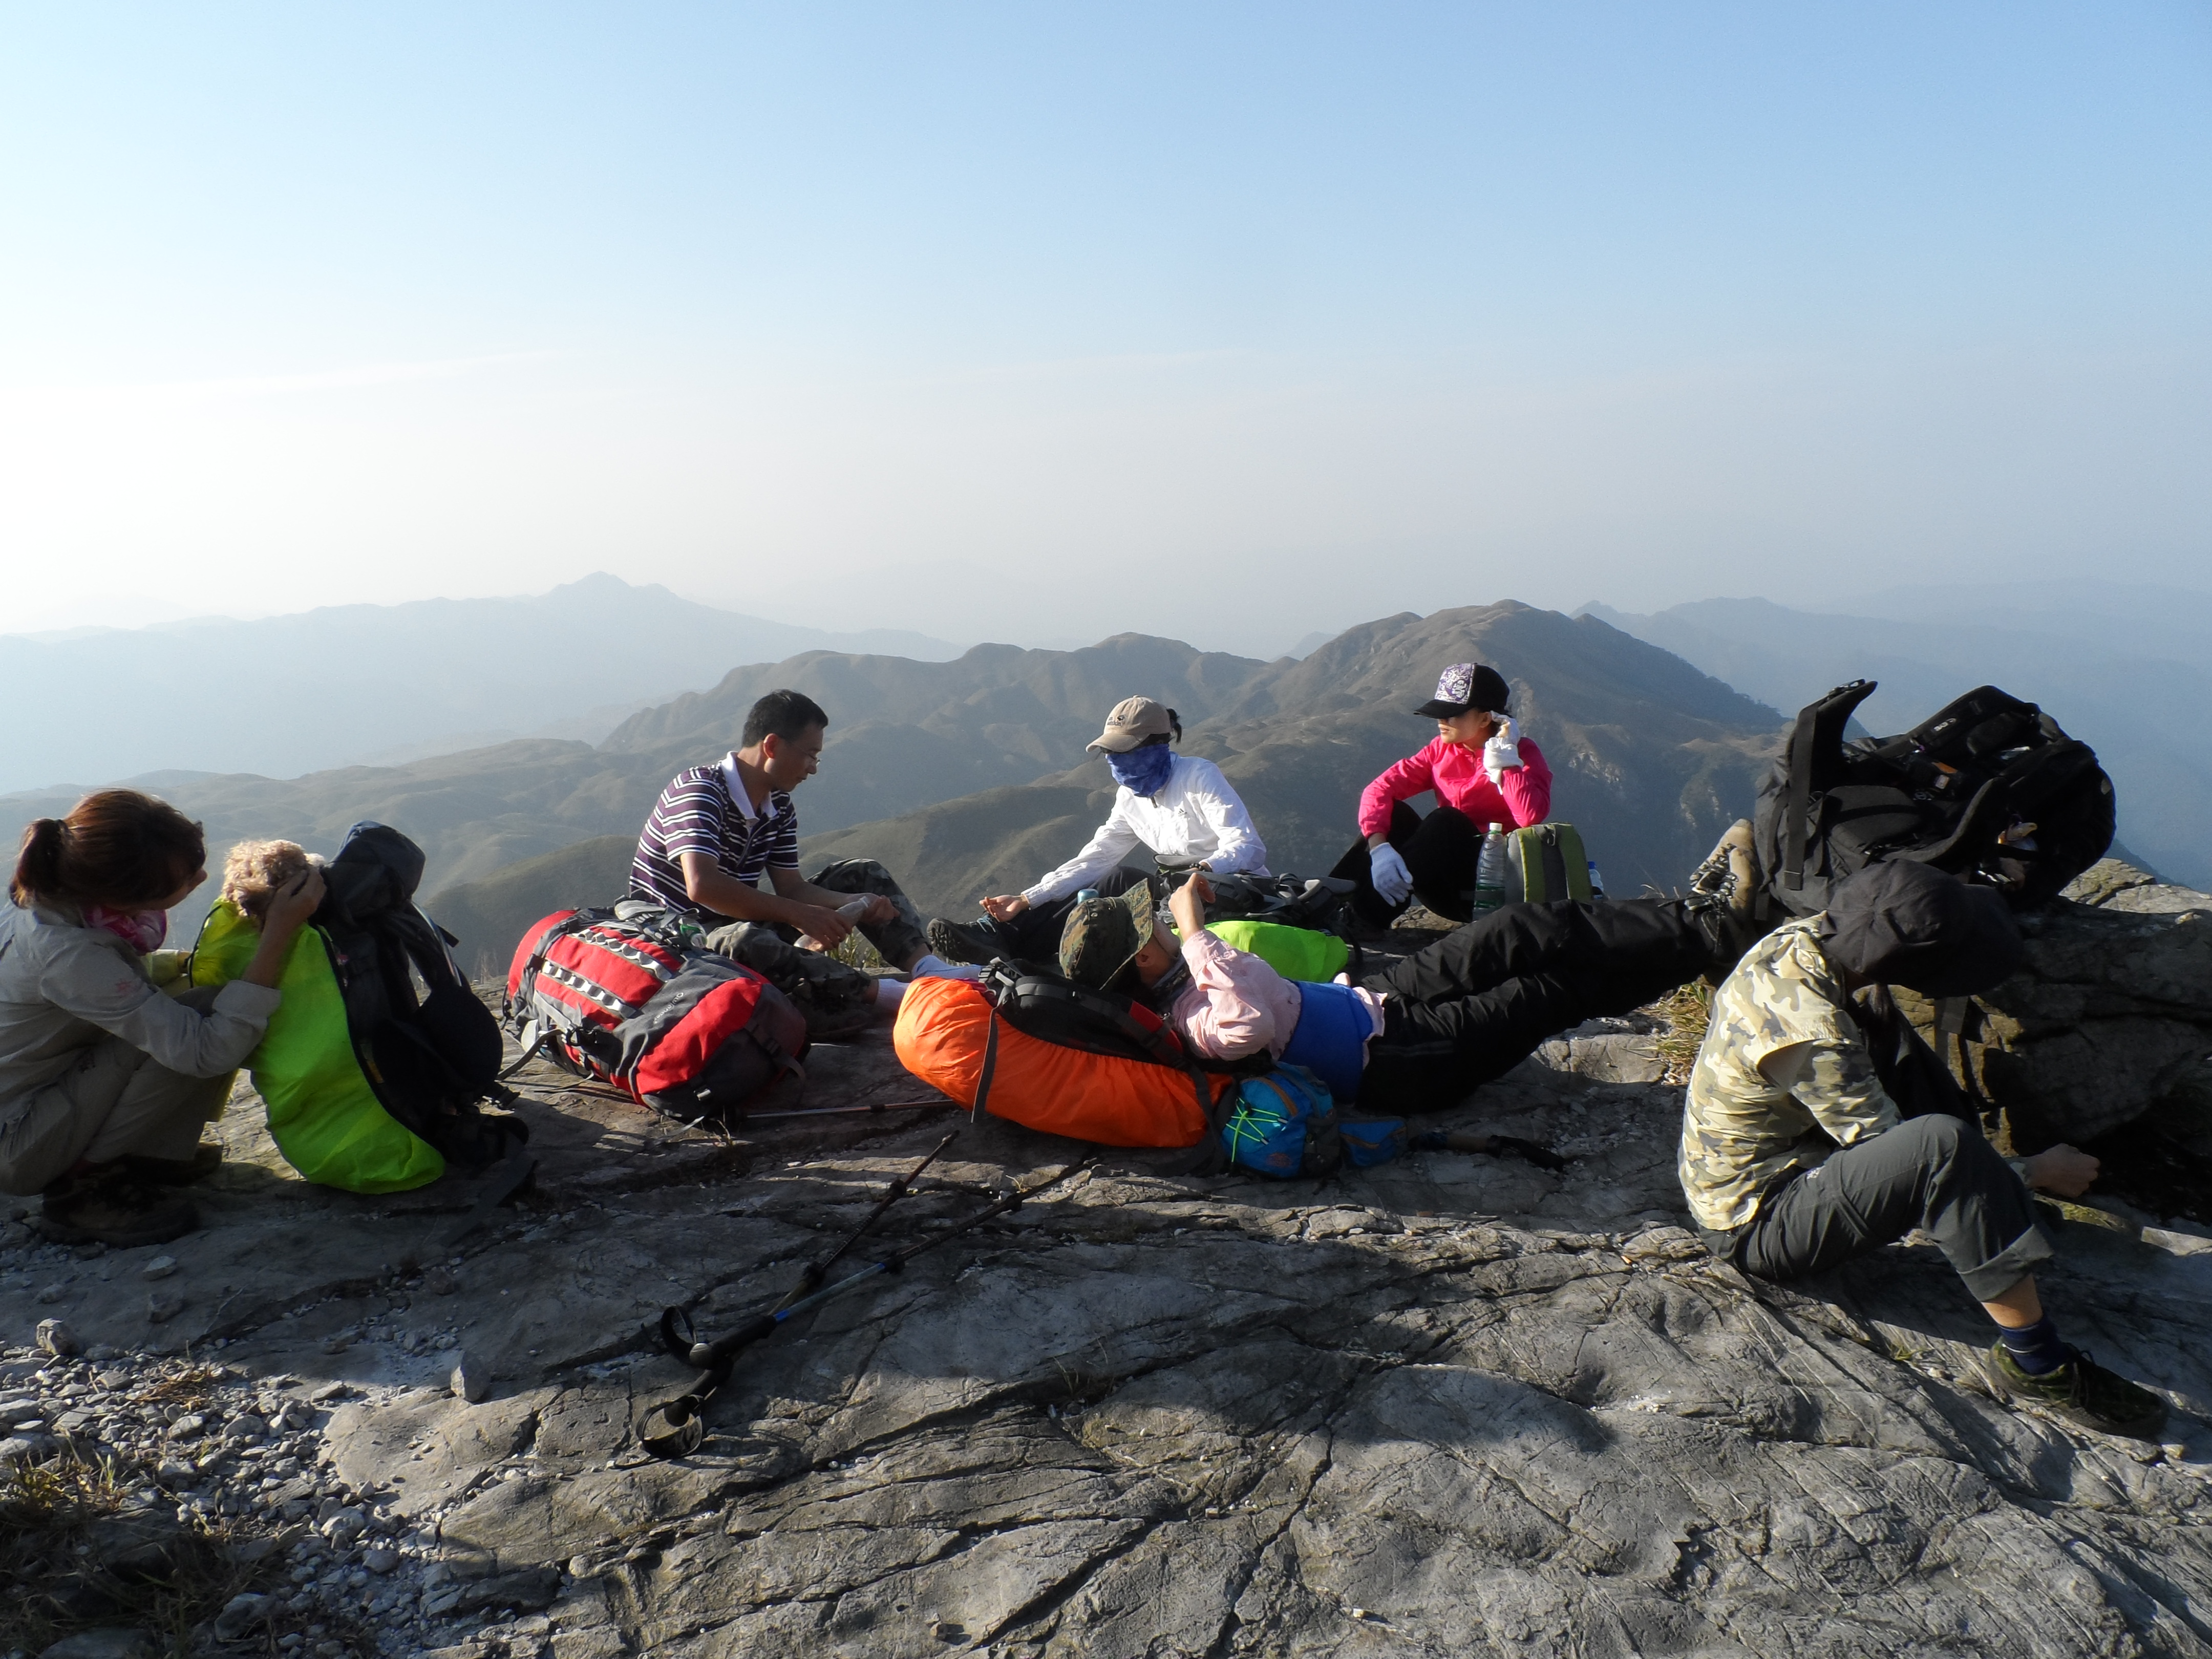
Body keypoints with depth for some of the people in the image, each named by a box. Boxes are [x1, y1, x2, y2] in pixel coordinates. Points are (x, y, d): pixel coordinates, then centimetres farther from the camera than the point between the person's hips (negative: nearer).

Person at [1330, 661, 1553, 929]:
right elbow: (1379, 790, -9)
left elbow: (1531, 816, -28)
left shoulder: (1523, 752, -7)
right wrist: (1378, 847, -26)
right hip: (1447, 884, 4)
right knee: (1392, 811, -15)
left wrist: (1505, 759, -19)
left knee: (1446, 821, -28)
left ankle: (1365, 917, -35)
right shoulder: (1441, 750, 4)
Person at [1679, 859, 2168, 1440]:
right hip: (1756, 1227, -10)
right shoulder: (1811, 1039, -32)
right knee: (1942, 1146, -31)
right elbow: (1908, 1157, -18)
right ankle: (2036, 1365, -17)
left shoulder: (1799, 937, -9)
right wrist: (2035, 1171, -6)